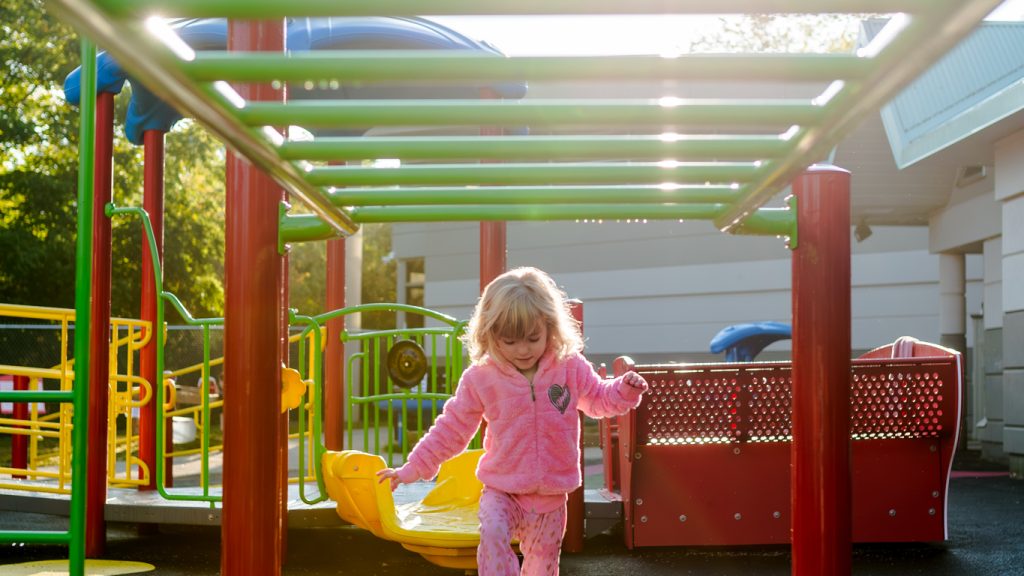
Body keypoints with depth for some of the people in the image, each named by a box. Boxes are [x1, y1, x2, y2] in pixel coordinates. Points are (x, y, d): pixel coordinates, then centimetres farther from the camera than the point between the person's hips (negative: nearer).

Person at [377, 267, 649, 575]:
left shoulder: (570, 367, -4)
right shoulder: (481, 377, -7)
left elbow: (598, 399, 14)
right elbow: (451, 428, 1)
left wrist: (626, 390, -7)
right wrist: (412, 469, -2)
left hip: (551, 495, 2)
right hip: (502, 490, -1)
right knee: (492, 531, -32)